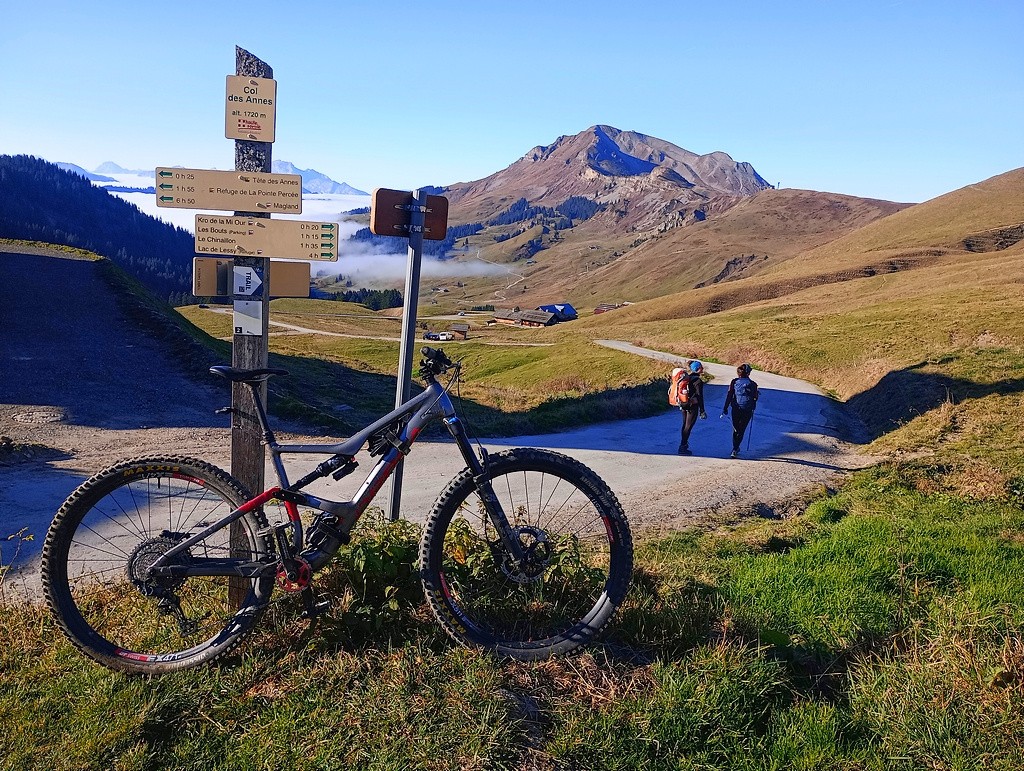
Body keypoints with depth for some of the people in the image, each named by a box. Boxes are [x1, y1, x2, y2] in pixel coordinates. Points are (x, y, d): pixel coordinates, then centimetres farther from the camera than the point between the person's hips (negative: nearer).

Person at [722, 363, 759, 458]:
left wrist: (725, 408, 1)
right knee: (741, 430, 4)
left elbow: (729, 395, -4)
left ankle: (736, 448, 25)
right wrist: (752, 409, 21)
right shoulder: (752, 384, -1)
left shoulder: (734, 382, -2)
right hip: (747, 411, -1)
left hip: (736, 409, 1)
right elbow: (755, 398, 6)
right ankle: (735, 450, -8)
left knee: (735, 429, 17)